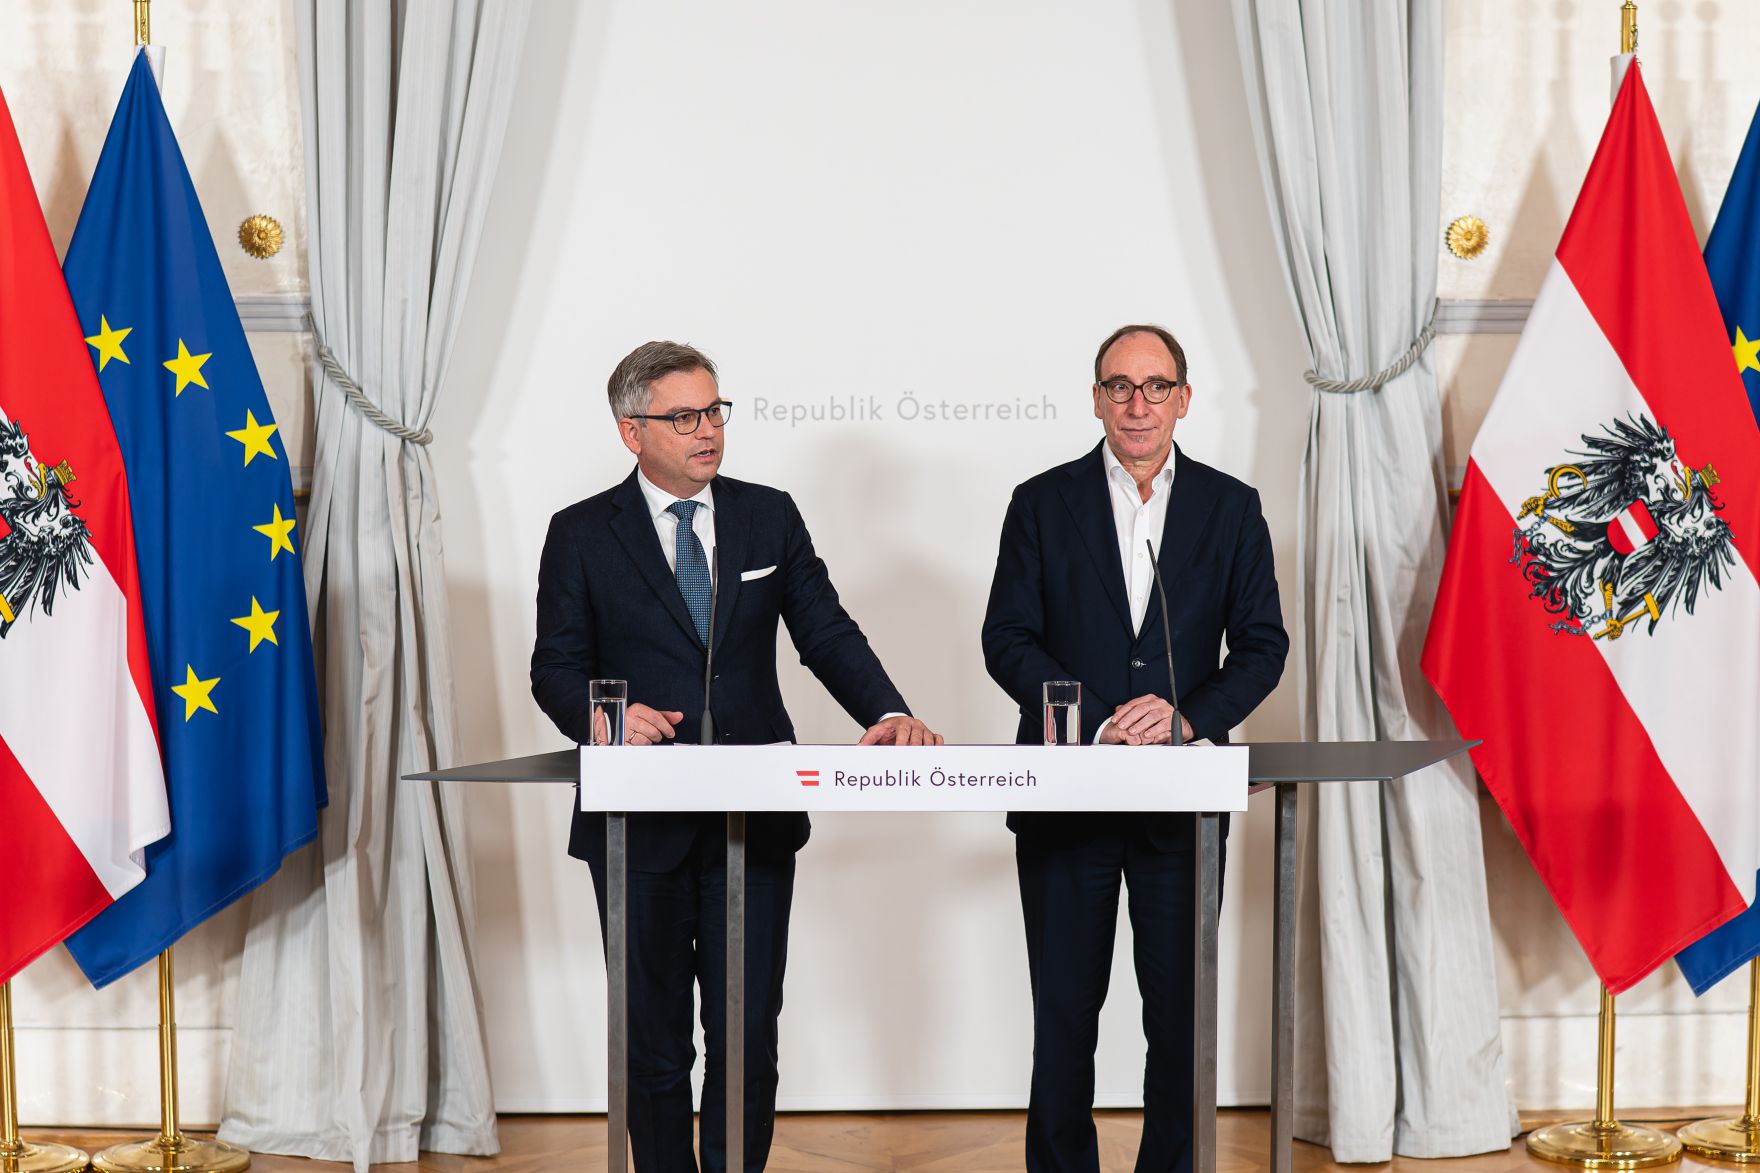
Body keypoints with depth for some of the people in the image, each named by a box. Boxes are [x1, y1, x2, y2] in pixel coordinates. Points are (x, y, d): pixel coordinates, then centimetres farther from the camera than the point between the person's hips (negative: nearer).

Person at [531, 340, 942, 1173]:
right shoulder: (580, 534, 3)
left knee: (748, 1037, 4)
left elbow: (826, 634, 4)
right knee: (653, 1042, 9)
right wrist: (605, 715, -20)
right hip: (640, 823, -1)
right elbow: (556, 667, 2)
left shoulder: (770, 517, 8)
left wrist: (889, 713, -14)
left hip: (755, 820, 1)